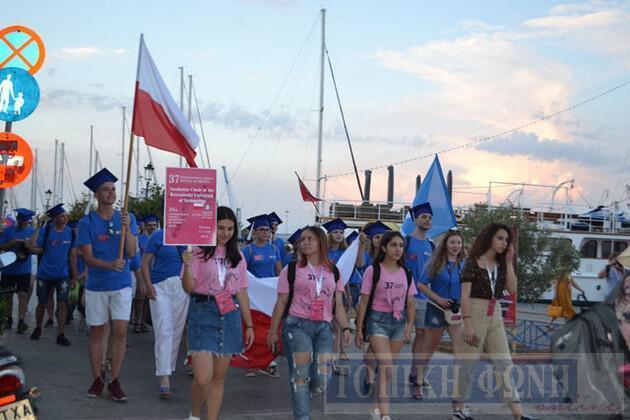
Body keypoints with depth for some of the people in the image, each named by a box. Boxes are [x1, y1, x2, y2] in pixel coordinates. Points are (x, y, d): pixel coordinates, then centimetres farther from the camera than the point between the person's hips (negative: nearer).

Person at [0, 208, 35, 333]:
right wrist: (12, 243, -19)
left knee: (23, 295, -8)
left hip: (24, 270, -1)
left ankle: (21, 321, -11)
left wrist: (30, 246, -17)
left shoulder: (32, 232, 1)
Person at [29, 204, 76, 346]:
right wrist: (37, 228, -21)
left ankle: (61, 335, 1)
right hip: (44, 274, -1)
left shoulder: (70, 232, 1)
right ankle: (38, 328, 34)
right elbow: (33, 248, -16)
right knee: (42, 303, 11)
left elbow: (72, 256, 7)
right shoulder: (45, 230, -8)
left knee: (62, 303, -5)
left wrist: (74, 275, 7)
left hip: (63, 275, 1)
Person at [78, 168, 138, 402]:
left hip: (121, 285, 1)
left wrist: (127, 228, -21)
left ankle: (115, 381, 3)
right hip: (96, 286, 0)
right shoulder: (87, 222, -2)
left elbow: (131, 252, -5)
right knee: (96, 333, 6)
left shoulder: (127, 219, 2)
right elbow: (87, 257, -8)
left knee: (120, 332, -4)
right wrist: (110, 265, -26)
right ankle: (97, 380, 18)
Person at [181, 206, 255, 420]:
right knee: (203, 378, -10)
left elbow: (242, 292, 14)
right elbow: (189, 287, -7)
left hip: (229, 315, 5)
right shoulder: (199, 251, -3)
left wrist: (249, 325, 13)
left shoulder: (237, 256, 12)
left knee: (219, 377, 7)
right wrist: (187, 266, -25)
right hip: (203, 314, -4)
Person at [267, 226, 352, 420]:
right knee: (301, 375, -10)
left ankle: (300, 393, 25)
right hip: (297, 325, -3)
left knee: (321, 379, -6)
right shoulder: (291, 270, 6)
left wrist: (345, 328, 1)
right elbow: (281, 303, 7)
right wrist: (273, 331, 4)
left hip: (324, 328, 3)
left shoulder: (333, 272, 14)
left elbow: (338, 304, 14)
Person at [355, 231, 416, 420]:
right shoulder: (373, 270, -6)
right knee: (387, 367, -16)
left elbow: (410, 304, 11)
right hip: (378, 320, -5)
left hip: (398, 321, 5)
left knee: (386, 367, 10)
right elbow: (364, 301, -4)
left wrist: (409, 325, -3)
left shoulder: (406, 273, 8)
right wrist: (359, 329, -5)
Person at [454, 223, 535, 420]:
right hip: (476, 313, -6)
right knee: (469, 362, 2)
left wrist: (509, 262, -2)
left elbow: (512, 289, -1)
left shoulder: (501, 264, 10)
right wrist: (467, 323, -19)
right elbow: (465, 295, -12)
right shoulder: (473, 262, -7)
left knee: (505, 363, 3)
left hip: (496, 316, 6)